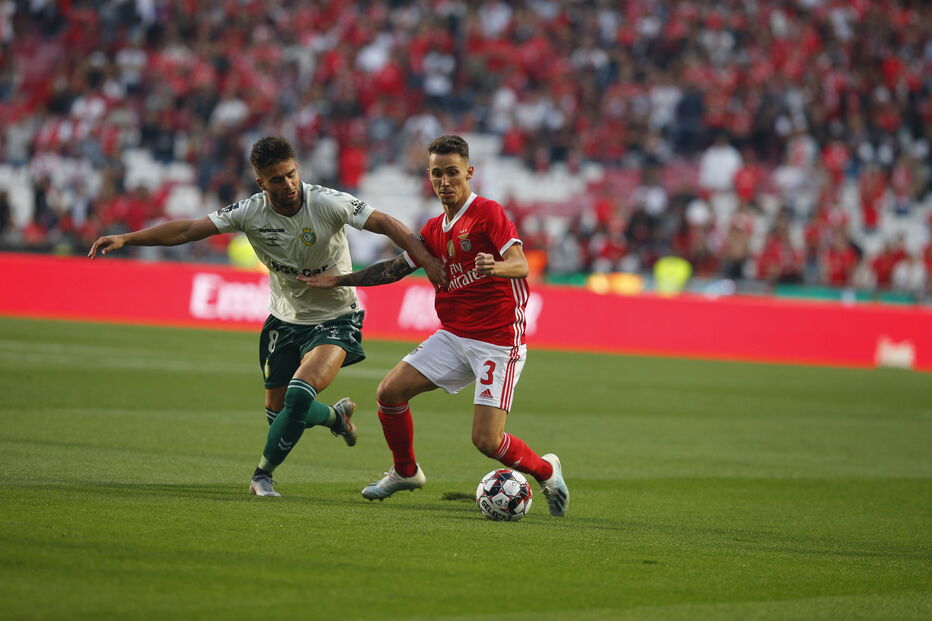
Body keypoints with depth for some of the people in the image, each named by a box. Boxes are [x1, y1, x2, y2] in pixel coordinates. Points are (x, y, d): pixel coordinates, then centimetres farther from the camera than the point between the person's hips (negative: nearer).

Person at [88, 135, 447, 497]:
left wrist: (428, 262, -30)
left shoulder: (327, 203, -22)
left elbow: (386, 224, -20)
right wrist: (125, 239, -20)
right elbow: (187, 230, -13)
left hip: (334, 319, -4)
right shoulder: (250, 212, -14)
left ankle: (263, 474, -2)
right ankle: (336, 416, 43)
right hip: (285, 319, 4)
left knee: (299, 395, -24)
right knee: (277, 410, 9)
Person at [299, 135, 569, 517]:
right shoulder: (435, 230, 12)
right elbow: (396, 268, 24)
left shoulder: (487, 213, -11)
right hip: (454, 336, 7)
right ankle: (406, 471, 22)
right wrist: (338, 281, 23)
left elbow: (520, 265, -21)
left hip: (498, 341, -7)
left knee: (486, 440, -14)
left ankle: (546, 471, 15)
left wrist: (496, 267, -44)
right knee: (390, 392, -2)